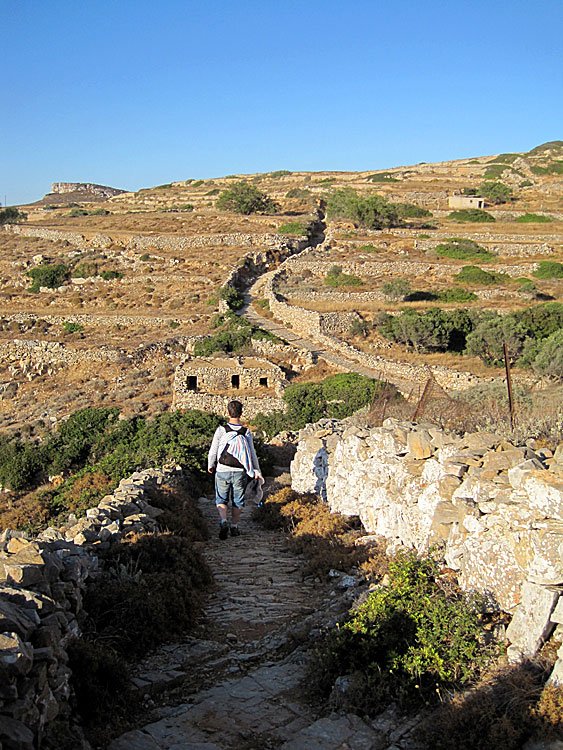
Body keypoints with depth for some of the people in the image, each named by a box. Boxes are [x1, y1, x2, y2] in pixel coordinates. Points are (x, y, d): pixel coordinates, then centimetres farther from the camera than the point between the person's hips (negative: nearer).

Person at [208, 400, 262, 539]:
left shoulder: (221, 430, -9)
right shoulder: (246, 432, -5)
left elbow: (213, 451, -2)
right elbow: (252, 453, 2)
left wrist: (210, 465, 16)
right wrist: (257, 470, 15)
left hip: (223, 470, -1)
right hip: (240, 472, 1)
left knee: (221, 499, 9)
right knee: (238, 500, 14)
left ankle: (223, 522, -12)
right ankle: (234, 526, 16)